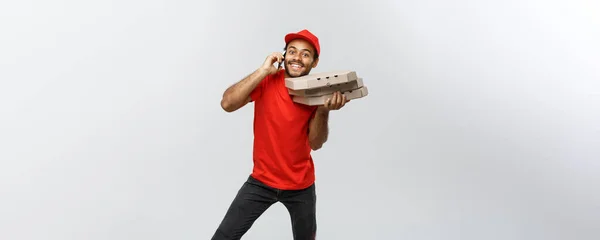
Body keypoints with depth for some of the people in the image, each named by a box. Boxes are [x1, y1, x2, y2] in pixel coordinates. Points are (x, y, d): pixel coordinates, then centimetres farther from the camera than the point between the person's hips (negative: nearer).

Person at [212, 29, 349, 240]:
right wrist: (263, 70, -26)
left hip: (301, 186, 1)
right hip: (262, 180, -1)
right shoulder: (267, 81, -11)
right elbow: (227, 104, -25)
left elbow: (316, 143, -12)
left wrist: (324, 110, -28)